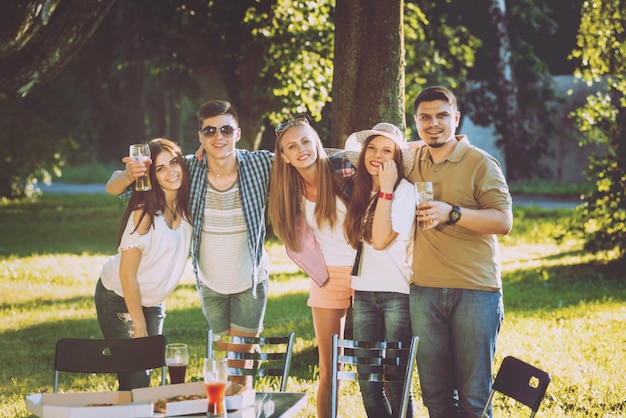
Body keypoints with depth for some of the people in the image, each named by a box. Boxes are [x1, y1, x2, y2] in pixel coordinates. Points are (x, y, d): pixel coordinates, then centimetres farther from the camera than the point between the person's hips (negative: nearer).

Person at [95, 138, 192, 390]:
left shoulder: (188, 208, -6)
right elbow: (127, 274, -20)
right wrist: (139, 327, -17)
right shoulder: (145, 213, -24)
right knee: (135, 382, -10)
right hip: (120, 300, -7)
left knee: (147, 373, 7)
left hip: (153, 303, 7)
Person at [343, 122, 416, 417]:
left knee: (395, 384, -5)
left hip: (397, 293, -6)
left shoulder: (404, 191, -8)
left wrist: (386, 188, -16)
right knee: (367, 382, 5)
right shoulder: (360, 191, 11)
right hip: (364, 293, 6)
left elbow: (381, 239, -18)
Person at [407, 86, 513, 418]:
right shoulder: (412, 160, 12)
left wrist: (452, 213, -22)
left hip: (475, 290, -4)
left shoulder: (480, 163, -3)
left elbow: (503, 221, -11)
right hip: (425, 290, 4)